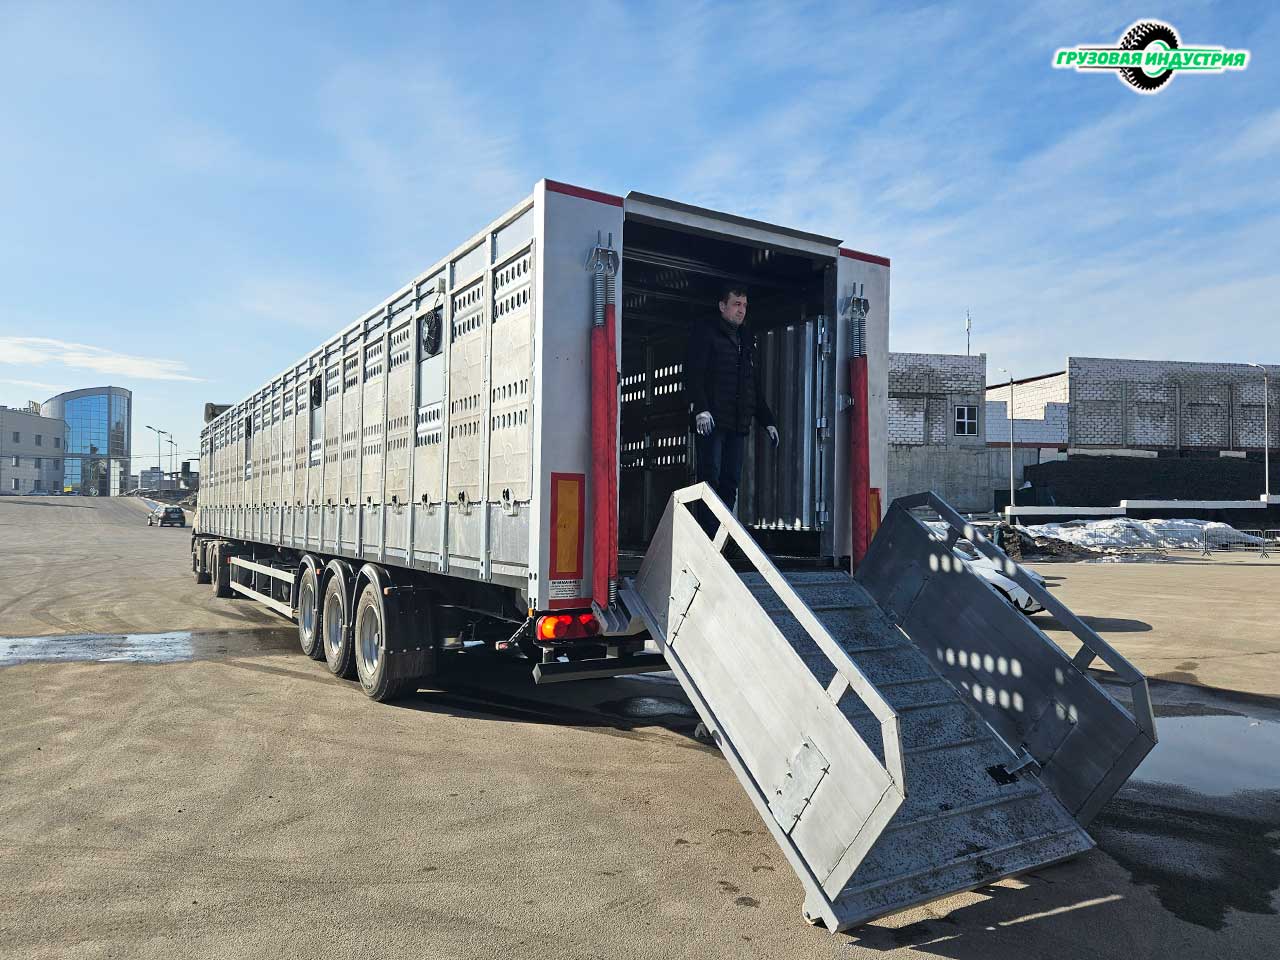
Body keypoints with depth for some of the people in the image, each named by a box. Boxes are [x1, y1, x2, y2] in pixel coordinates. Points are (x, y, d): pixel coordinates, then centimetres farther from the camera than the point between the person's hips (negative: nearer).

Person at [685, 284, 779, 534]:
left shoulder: (747, 340, 24)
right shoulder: (705, 331, 4)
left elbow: (756, 385, 27)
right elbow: (694, 372, -9)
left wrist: (768, 420, 21)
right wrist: (701, 409, -22)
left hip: (738, 424, 7)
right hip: (711, 420, -6)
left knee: (730, 484, 2)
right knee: (710, 480, -11)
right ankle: (708, 539, -11)